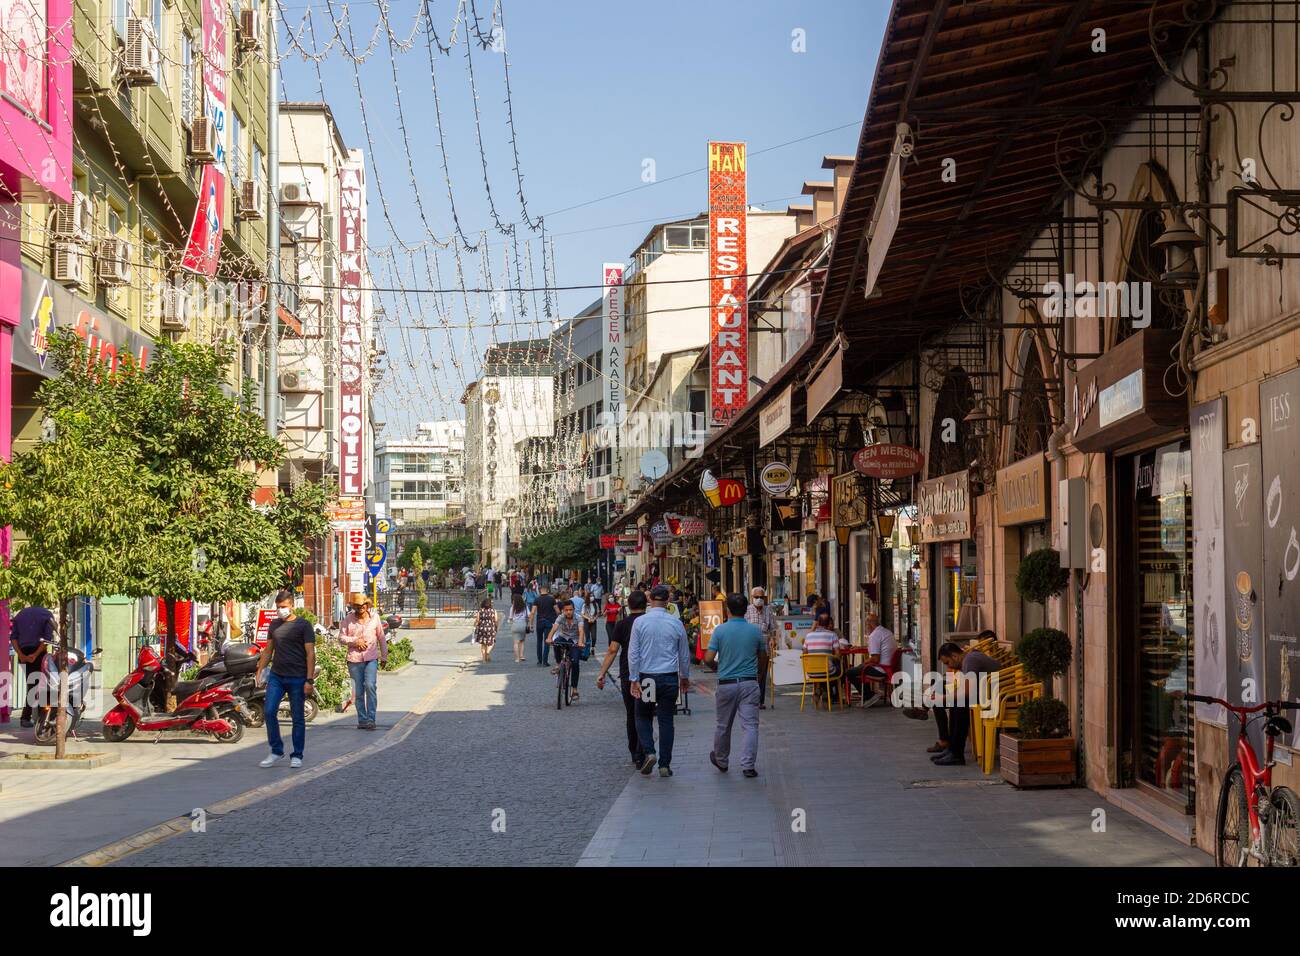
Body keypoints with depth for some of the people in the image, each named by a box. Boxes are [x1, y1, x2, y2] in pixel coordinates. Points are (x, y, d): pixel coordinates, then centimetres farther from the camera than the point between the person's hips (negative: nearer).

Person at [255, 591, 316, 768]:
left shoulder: (303, 626, -4)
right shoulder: (274, 625, 12)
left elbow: (310, 654, -6)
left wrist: (309, 680, -13)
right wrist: (260, 670, 11)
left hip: (297, 678, -4)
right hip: (276, 676, 4)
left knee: (297, 718, 3)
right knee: (268, 712, -8)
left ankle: (297, 756, 12)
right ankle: (276, 751, 5)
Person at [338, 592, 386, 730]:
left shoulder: (374, 617, 3)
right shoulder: (349, 619, 0)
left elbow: (381, 638, 11)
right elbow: (341, 637, 3)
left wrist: (384, 656, 13)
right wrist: (355, 641, -12)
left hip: (371, 658, -1)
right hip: (354, 659, 1)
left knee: (370, 686, -18)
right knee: (358, 692, 5)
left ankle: (371, 719, -17)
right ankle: (362, 720, 15)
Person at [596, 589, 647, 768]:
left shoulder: (622, 624, -2)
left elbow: (612, 650, -9)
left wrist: (602, 673, -7)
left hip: (627, 676, 1)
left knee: (631, 715, 15)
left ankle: (634, 754, 24)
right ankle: (640, 757, -12)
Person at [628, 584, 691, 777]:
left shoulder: (640, 622, -5)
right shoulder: (676, 623, -1)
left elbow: (633, 653, -6)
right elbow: (684, 654, 9)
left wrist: (634, 680, -3)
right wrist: (685, 677, 23)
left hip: (646, 677, -1)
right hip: (669, 678, 1)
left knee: (643, 717, 14)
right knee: (666, 720, 6)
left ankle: (648, 752, -7)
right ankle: (664, 764, 6)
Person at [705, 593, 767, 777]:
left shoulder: (720, 630, -6)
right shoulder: (755, 630, 0)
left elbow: (708, 659, -9)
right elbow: (763, 658, 10)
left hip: (726, 684, 0)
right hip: (749, 683, 0)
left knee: (723, 725, 16)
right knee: (750, 725, -1)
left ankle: (721, 760, 33)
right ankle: (748, 766, -9)